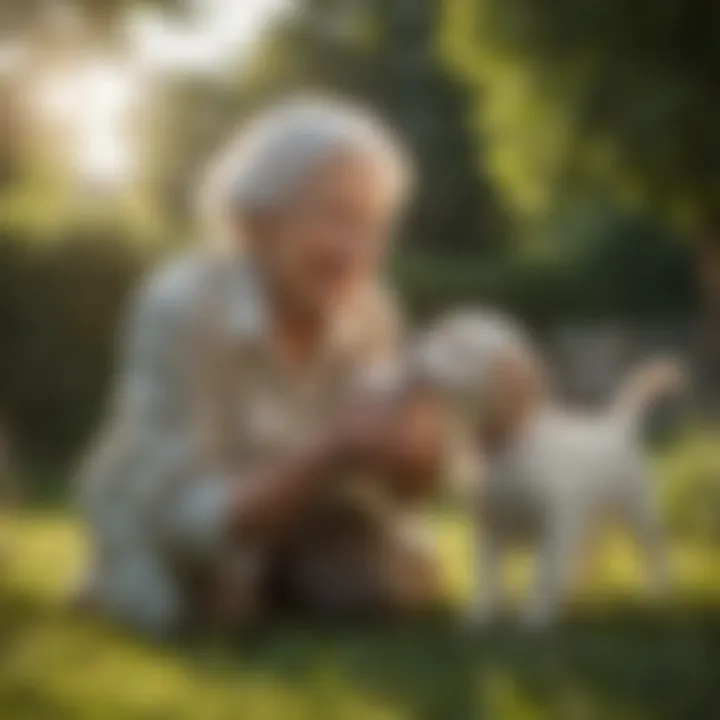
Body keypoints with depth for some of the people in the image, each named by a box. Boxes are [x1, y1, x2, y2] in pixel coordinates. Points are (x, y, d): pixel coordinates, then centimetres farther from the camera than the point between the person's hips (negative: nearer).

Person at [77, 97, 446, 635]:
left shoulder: (370, 313, -15)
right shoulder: (182, 308, -29)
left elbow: (403, 486, -11)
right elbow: (198, 516, -31)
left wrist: (414, 455, -35)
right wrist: (334, 452, -42)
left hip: (289, 529, 4)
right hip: (177, 548, -4)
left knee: (406, 578, -18)